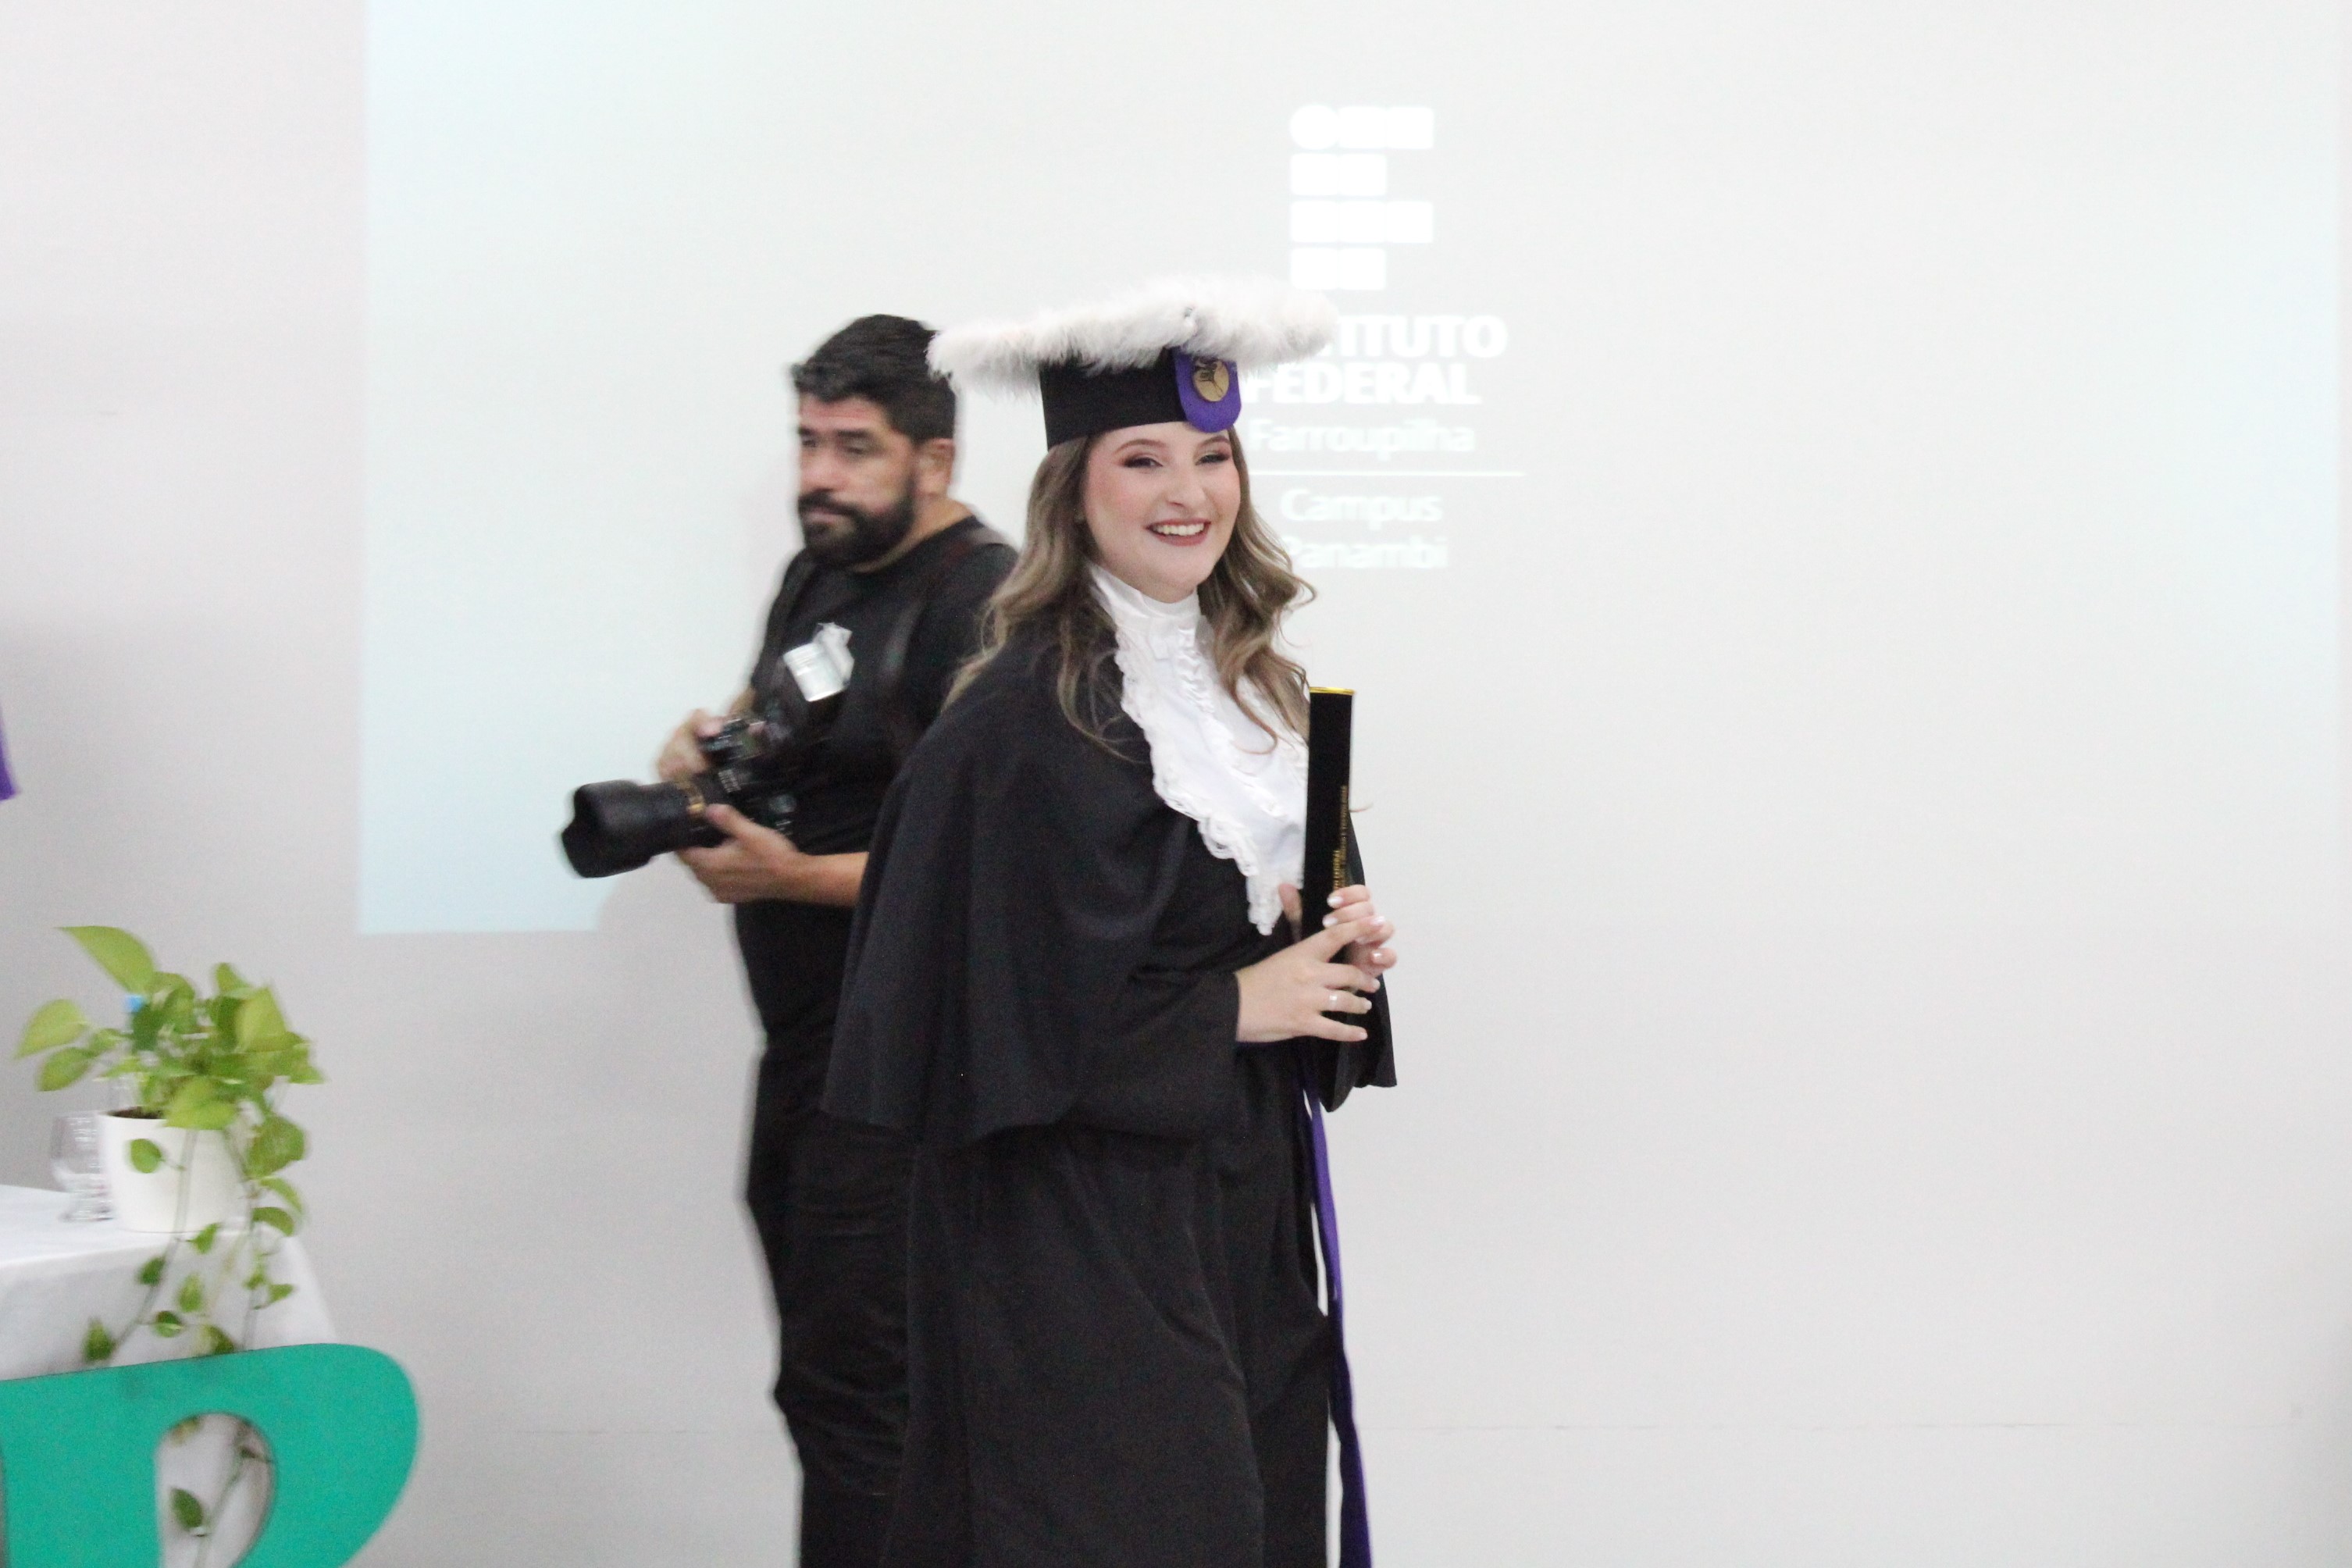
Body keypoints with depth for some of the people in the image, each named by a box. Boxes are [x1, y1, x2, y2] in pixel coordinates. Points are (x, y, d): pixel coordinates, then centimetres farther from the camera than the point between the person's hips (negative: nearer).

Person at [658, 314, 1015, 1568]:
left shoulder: (979, 605, -15)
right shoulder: (819, 575, 13)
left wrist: (795, 875, -28)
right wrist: (707, 749, 6)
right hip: (802, 1042, 10)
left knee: (853, 1390, -10)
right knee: (821, 1380, 16)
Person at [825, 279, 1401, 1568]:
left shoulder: (1250, 685, 10)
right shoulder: (1026, 716, -15)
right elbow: (1018, 1002, -18)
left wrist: (1339, 944, 0)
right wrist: (1232, 1006, -12)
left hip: (1244, 1184, 8)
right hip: (1083, 1208, -8)